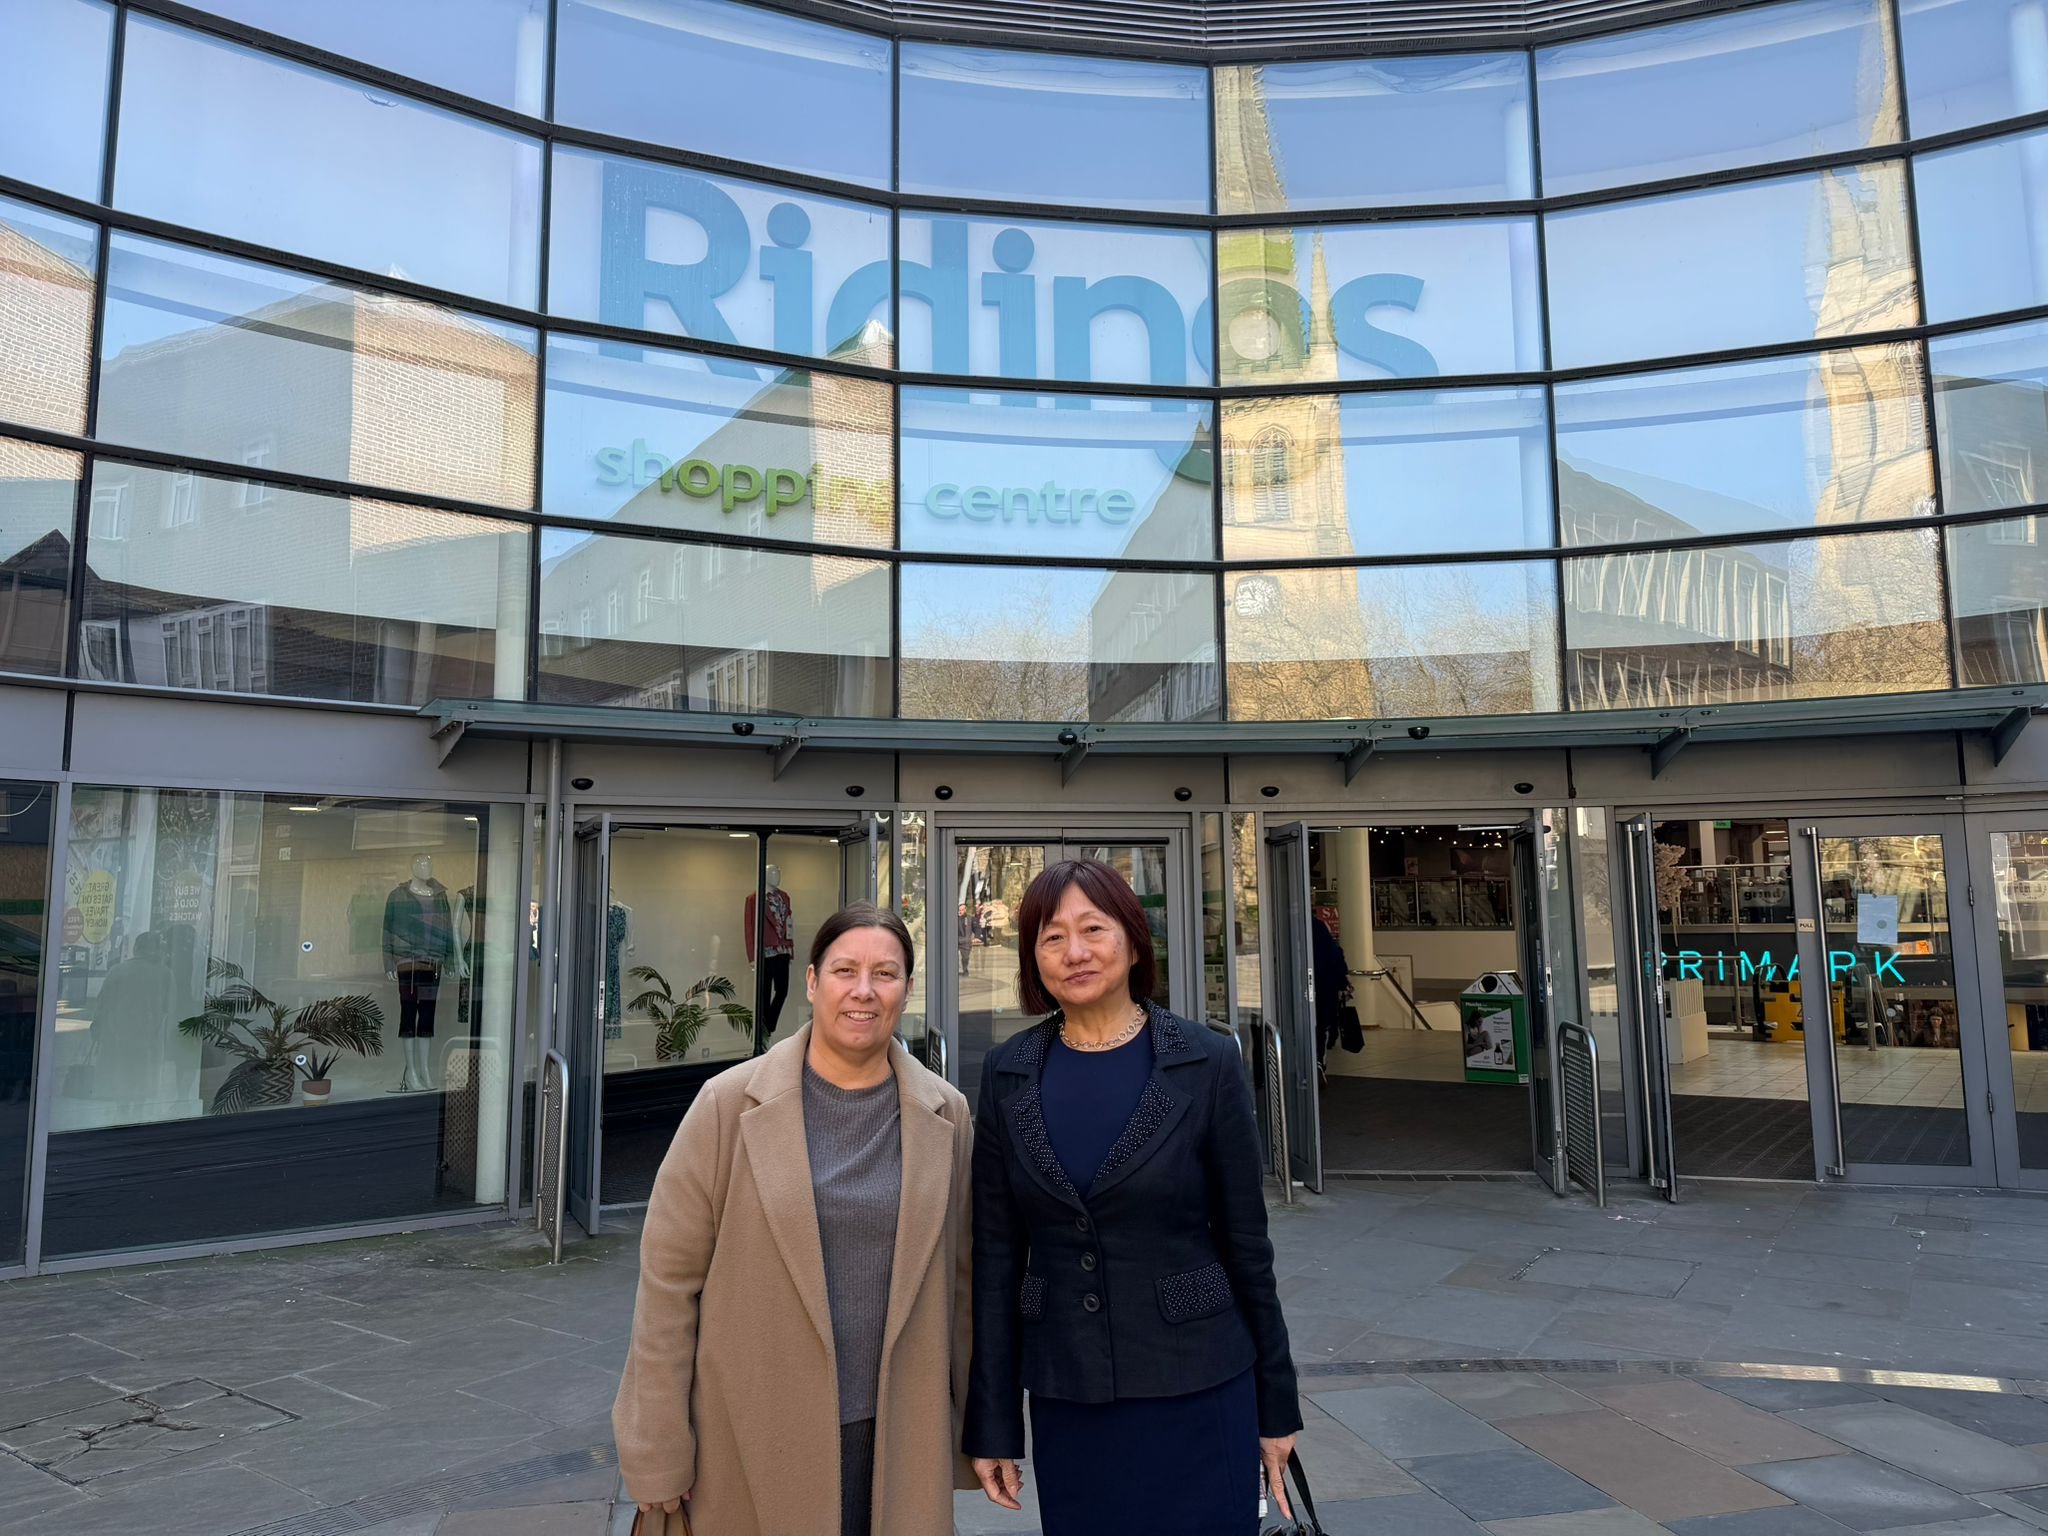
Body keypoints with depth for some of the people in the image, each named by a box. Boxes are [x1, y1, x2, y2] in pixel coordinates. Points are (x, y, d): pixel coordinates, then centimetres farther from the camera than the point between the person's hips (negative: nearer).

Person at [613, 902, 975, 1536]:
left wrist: (970, 1424, 8)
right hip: (754, 1438, -1)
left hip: (896, 1438, 2)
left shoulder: (945, 1115, -1)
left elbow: (960, 1278, 5)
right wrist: (659, 1452, -6)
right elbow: (670, 1277, -6)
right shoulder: (731, 1103, -8)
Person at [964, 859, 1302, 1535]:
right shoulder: (1008, 1074, -2)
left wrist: (1277, 1404, 1)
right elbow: (996, 1254, 1)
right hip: (1064, 1400, 2)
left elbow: (1245, 1243, -3)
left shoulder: (1207, 1063, -9)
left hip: (1197, 1388, -2)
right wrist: (991, 1422, 2)